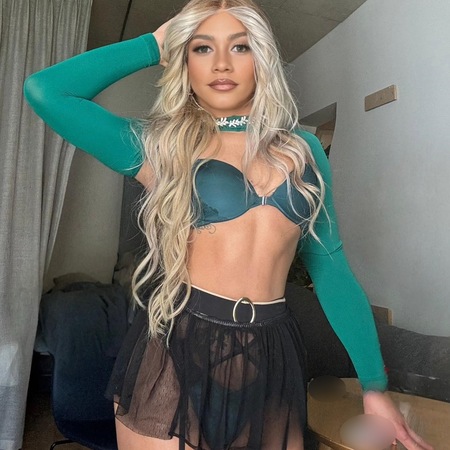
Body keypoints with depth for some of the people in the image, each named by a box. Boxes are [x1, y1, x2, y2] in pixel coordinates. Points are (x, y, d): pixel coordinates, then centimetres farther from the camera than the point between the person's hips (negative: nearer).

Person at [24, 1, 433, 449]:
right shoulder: (159, 145, 0)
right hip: (173, 353, -2)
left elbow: (330, 266, 6)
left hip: (272, 359, 3)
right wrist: (153, 45, 0)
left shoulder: (303, 149, 7)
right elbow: (45, 91, -8)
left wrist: (374, 382, 5)